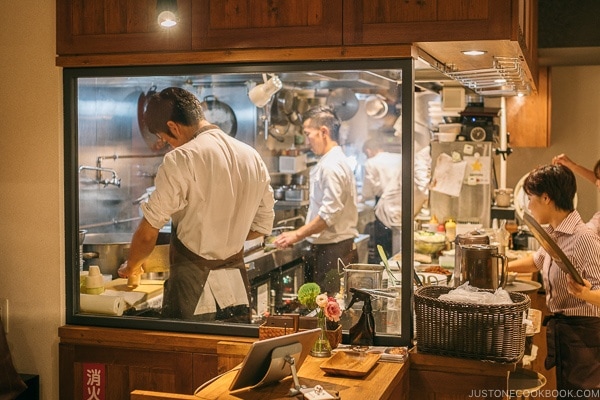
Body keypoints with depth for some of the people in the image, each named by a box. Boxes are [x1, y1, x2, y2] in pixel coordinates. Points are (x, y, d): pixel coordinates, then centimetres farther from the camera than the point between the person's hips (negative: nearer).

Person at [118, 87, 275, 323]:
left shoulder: (181, 160, -14)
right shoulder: (253, 157, 5)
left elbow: (147, 234, -11)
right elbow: (262, 227, 12)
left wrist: (131, 268, 7)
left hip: (192, 287, -6)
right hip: (237, 288, 6)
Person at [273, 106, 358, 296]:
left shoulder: (332, 165, -16)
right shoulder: (328, 162, 15)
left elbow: (330, 214, -21)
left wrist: (297, 235, -15)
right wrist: (300, 234, 15)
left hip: (334, 251, -9)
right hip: (325, 249, 9)